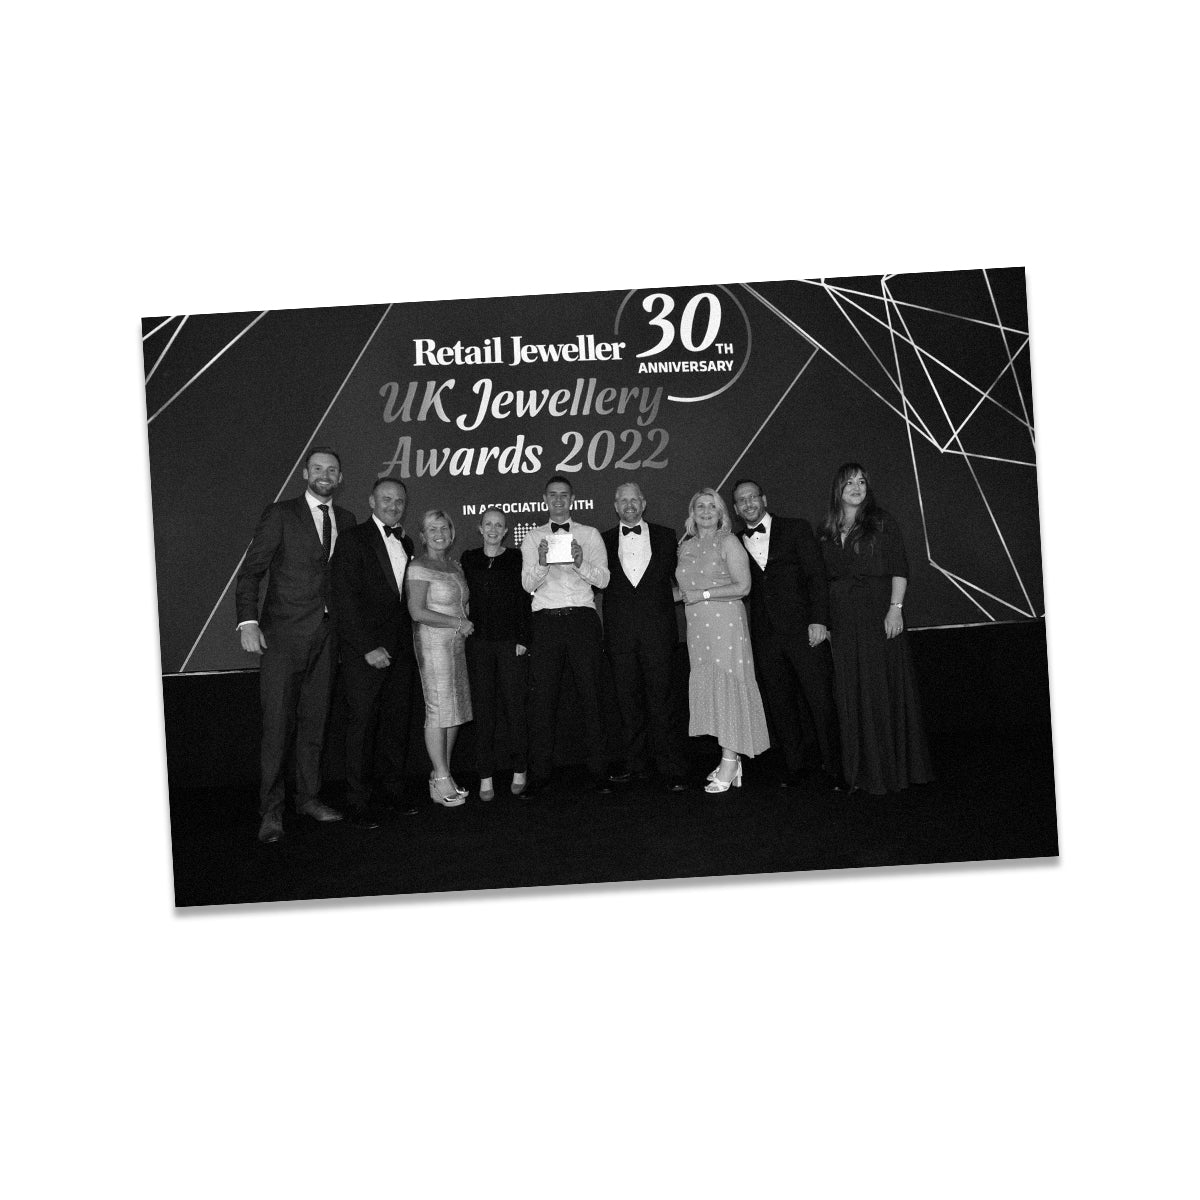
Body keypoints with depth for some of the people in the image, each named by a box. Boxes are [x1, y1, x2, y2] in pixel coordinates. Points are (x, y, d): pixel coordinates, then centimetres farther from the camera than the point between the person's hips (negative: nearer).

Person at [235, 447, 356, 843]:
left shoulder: (346, 521, 13)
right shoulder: (279, 514, -1)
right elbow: (250, 571, -5)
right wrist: (248, 621, -15)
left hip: (327, 634, 4)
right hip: (285, 633, -4)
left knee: (315, 719, 10)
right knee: (277, 724, -6)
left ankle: (308, 797, 21)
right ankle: (271, 810, -1)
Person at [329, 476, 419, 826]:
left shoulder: (406, 543, 16)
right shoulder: (353, 539, -4)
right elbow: (344, 599, -10)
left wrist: (410, 641, 5)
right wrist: (368, 647, -15)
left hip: (401, 648, 6)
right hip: (364, 649, -6)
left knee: (397, 720, 8)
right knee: (362, 722, -3)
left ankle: (392, 789, 20)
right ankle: (357, 801, 5)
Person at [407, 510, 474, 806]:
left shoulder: (455, 566, 16)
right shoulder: (419, 568, -8)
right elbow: (417, 612, -16)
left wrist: (466, 622, 4)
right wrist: (458, 622, -14)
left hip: (456, 643, 8)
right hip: (432, 643, -8)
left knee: (456, 709, 6)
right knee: (438, 709, -8)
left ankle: (442, 775, 13)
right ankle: (441, 782, -4)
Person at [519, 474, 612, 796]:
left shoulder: (590, 535, 13)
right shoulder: (533, 537, 14)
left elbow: (603, 579, 2)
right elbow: (528, 584, 2)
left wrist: (580, 563, -17)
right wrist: (542, 563, -17)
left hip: (582, 617, 0)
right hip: (547, 621, 0)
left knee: (591, 694, -1)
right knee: (542, 696, -2)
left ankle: (599, 770, 4)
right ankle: (539, 773, 3)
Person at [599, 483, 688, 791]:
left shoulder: (665, 536, 12)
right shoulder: (604, 540, 12)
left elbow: (676, 578, 14)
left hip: (656, 630, -1)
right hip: (621, 632, 1)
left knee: (660, 701, -4)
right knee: (628, 701, 4)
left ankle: (670, 771, -3)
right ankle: (635, 765, 12)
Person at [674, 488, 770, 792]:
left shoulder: (728, 542, -3)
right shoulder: (686, 547, 15)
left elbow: (743, 586, -10)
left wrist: (703, 595, -12)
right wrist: (679, 595, 5)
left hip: (726, 622, -6)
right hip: (697, 627, 6)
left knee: (728, 687, -8)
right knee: (708, 689, 4)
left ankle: (729, 764, -7)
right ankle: (732, 761, 10)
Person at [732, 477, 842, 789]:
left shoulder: (796, 528, 4)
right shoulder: (736, 544, 12)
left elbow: (816, 576, -1)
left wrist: (818, 620, -10)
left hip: (804, 631, -3)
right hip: (765, 637, 3)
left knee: (820, 701, -3)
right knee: (780, 704, 5)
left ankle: (835, 769, 7)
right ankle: (795, 766, 17)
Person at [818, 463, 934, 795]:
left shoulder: (882, 522, 1)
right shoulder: (827, 530, 11)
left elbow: (899, 568, -5)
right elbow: (824, 578, 13)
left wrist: (896, 608, -15)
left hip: (878, 615, -4)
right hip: (843, 622, 4)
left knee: (884, 689, -2)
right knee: (852, 695, 5)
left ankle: (893, 768, 6)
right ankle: (864, 770, 13)